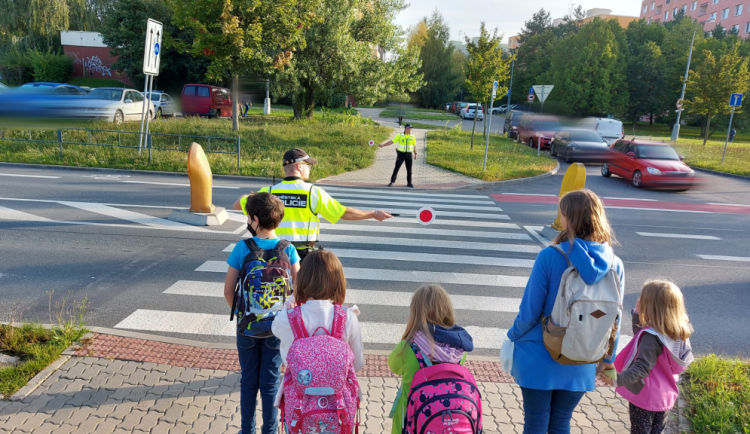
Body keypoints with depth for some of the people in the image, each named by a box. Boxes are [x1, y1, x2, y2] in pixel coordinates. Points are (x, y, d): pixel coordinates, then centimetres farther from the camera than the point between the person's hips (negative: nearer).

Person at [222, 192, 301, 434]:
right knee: (270, 382, 13)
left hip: (247, 326, 0)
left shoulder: (242, 249, -12)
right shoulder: (287, 249, -10)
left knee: (248, 381, 17)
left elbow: (228, 291, -8)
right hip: (276, 326, 0)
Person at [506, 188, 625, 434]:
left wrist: (513, 336, 4)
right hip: (579, 364, 4)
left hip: (539, 358, -3)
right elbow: (613, 320, 1)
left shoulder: (550, 256, -20)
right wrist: (608, 359, 16)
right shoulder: (615, 265, -7)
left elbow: (530, 310, -15)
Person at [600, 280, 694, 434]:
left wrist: (618, 379, -43)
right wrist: (638, 314, 2)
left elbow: (642, 368, -33)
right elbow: (641, 339, 11)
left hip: (645, 397, -8)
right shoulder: (677, 332, -2)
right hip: (665, 395, 8)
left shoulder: (652, 337, -28)